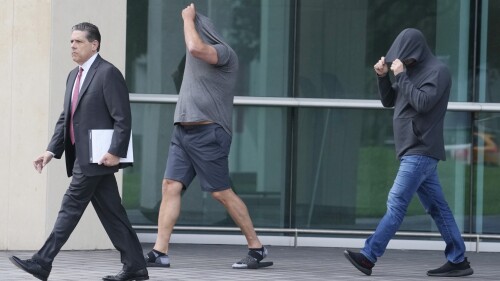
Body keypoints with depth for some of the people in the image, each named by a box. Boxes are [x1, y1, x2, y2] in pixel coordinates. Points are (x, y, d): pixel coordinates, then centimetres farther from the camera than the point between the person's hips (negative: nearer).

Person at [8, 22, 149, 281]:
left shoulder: (108, 73, -9)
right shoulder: (74, 76, 18)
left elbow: (122, 118, -14)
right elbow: (65, 118, 19)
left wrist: (115, 152, -21)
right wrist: (52, 150, 9)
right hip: (81, 156, 9)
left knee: (72, 206, -8)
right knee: (111, 213, 8)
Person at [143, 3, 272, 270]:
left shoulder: (224, 53, -8)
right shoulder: (200, 54, 18)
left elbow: (195, 48, -25)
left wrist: (188, 18, -12)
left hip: (207, 133, -8)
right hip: (183, 131, 8)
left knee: (222, 193, -5)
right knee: (170, 187, -2)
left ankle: (257, 248, 5)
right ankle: (159, 252, -6)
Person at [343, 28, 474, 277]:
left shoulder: (437, 71, -8)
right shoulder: (412, 70, 16)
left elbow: (422, 102, -20)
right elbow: (388, 101, 19)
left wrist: (401, 76, -15)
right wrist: (382, 77, 2)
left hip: (421, 151, -9)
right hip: (414, 151, 9)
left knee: (396, 203, -12)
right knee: (437, 207, 8)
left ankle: (368, 257, -16)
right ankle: (458, 260, 9)